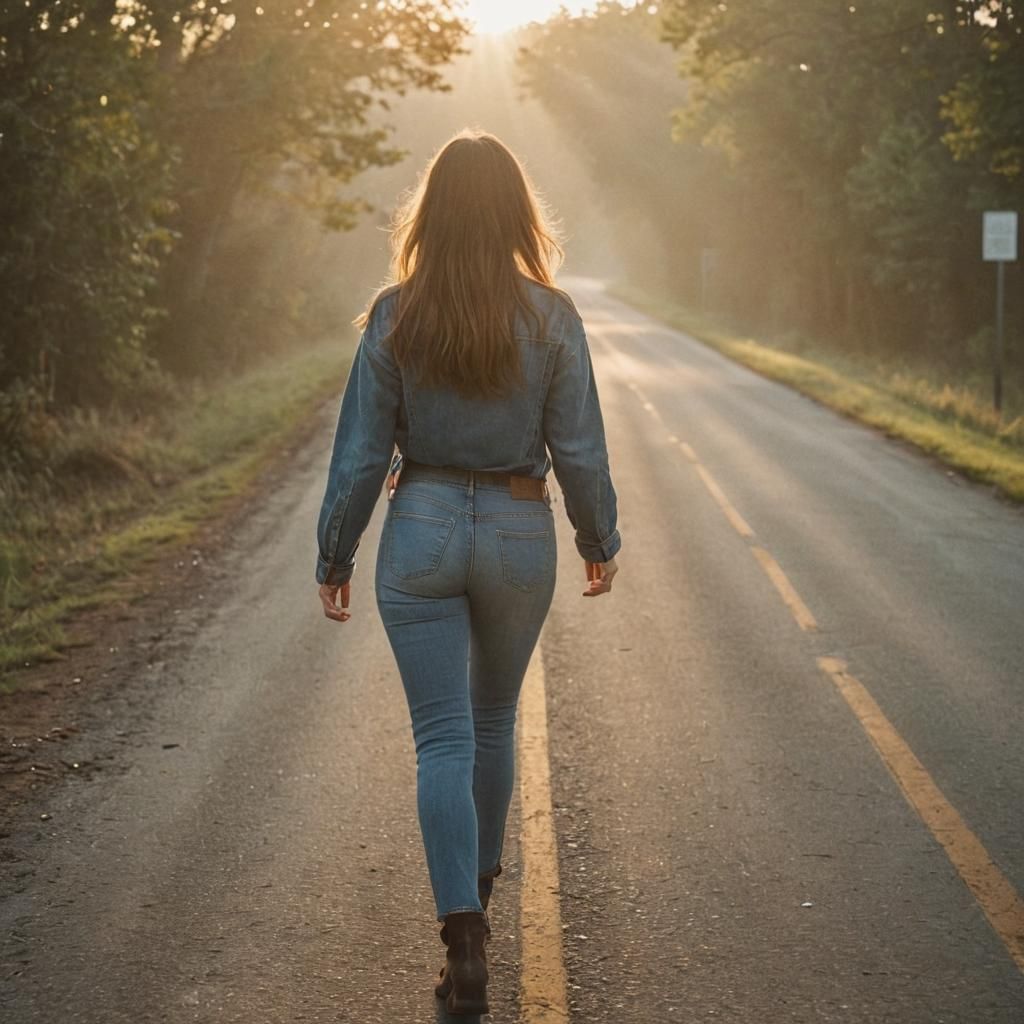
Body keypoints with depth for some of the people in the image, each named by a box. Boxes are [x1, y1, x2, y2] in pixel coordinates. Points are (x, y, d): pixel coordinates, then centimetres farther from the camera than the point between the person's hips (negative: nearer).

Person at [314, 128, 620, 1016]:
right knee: (494, 718, 22)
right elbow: (579, 450, -4)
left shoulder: (396, 316, -7)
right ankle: (480, 875, 42)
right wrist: (600, 542, 11)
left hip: (421, 530, -1)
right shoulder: (550, 317, -7)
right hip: (520, 535, 1)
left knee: (444, 737, 2)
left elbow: (362, 451, -4)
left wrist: (335, 558, 6)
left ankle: (465, 934, -6)